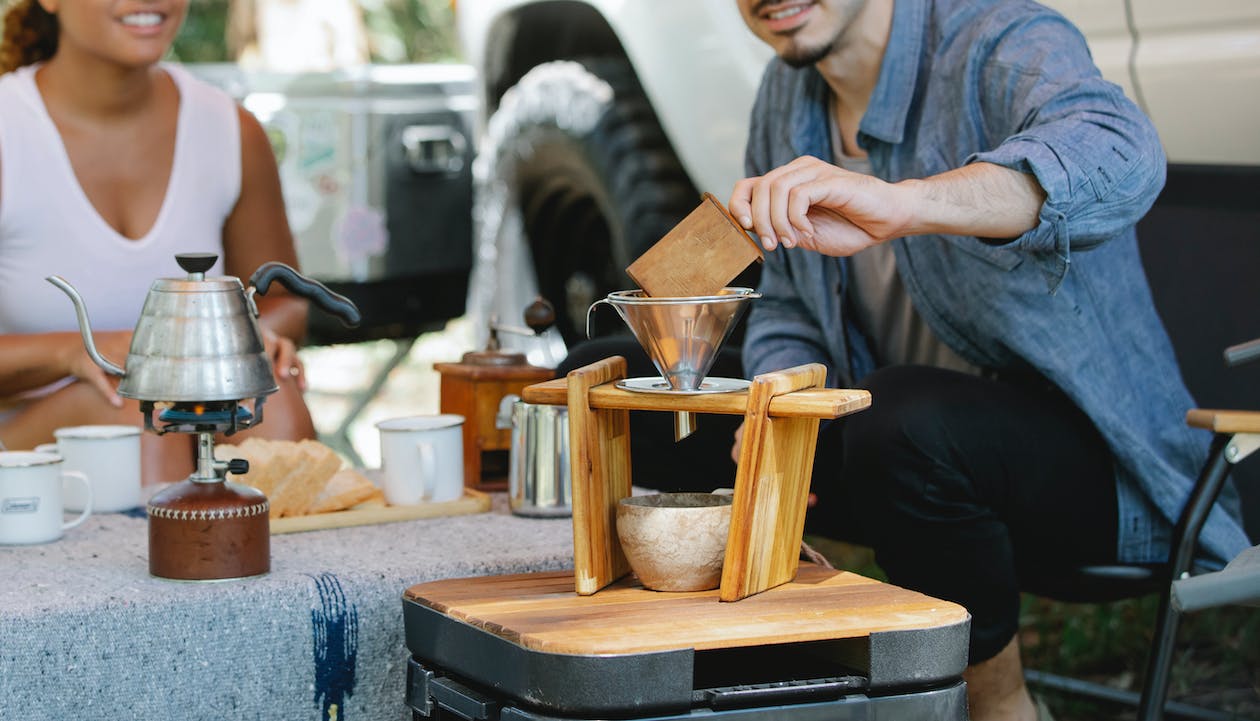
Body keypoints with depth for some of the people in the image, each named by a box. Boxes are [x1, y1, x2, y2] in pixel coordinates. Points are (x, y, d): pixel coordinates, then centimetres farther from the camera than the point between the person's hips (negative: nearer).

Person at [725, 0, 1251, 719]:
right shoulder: (787, 94, 5)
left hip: (1104, 460, -6)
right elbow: (788, 307, 11)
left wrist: (904, 202, -56)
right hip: (915, 443, 7)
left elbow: (1118, 154, -42)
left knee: (902, 420, -35)